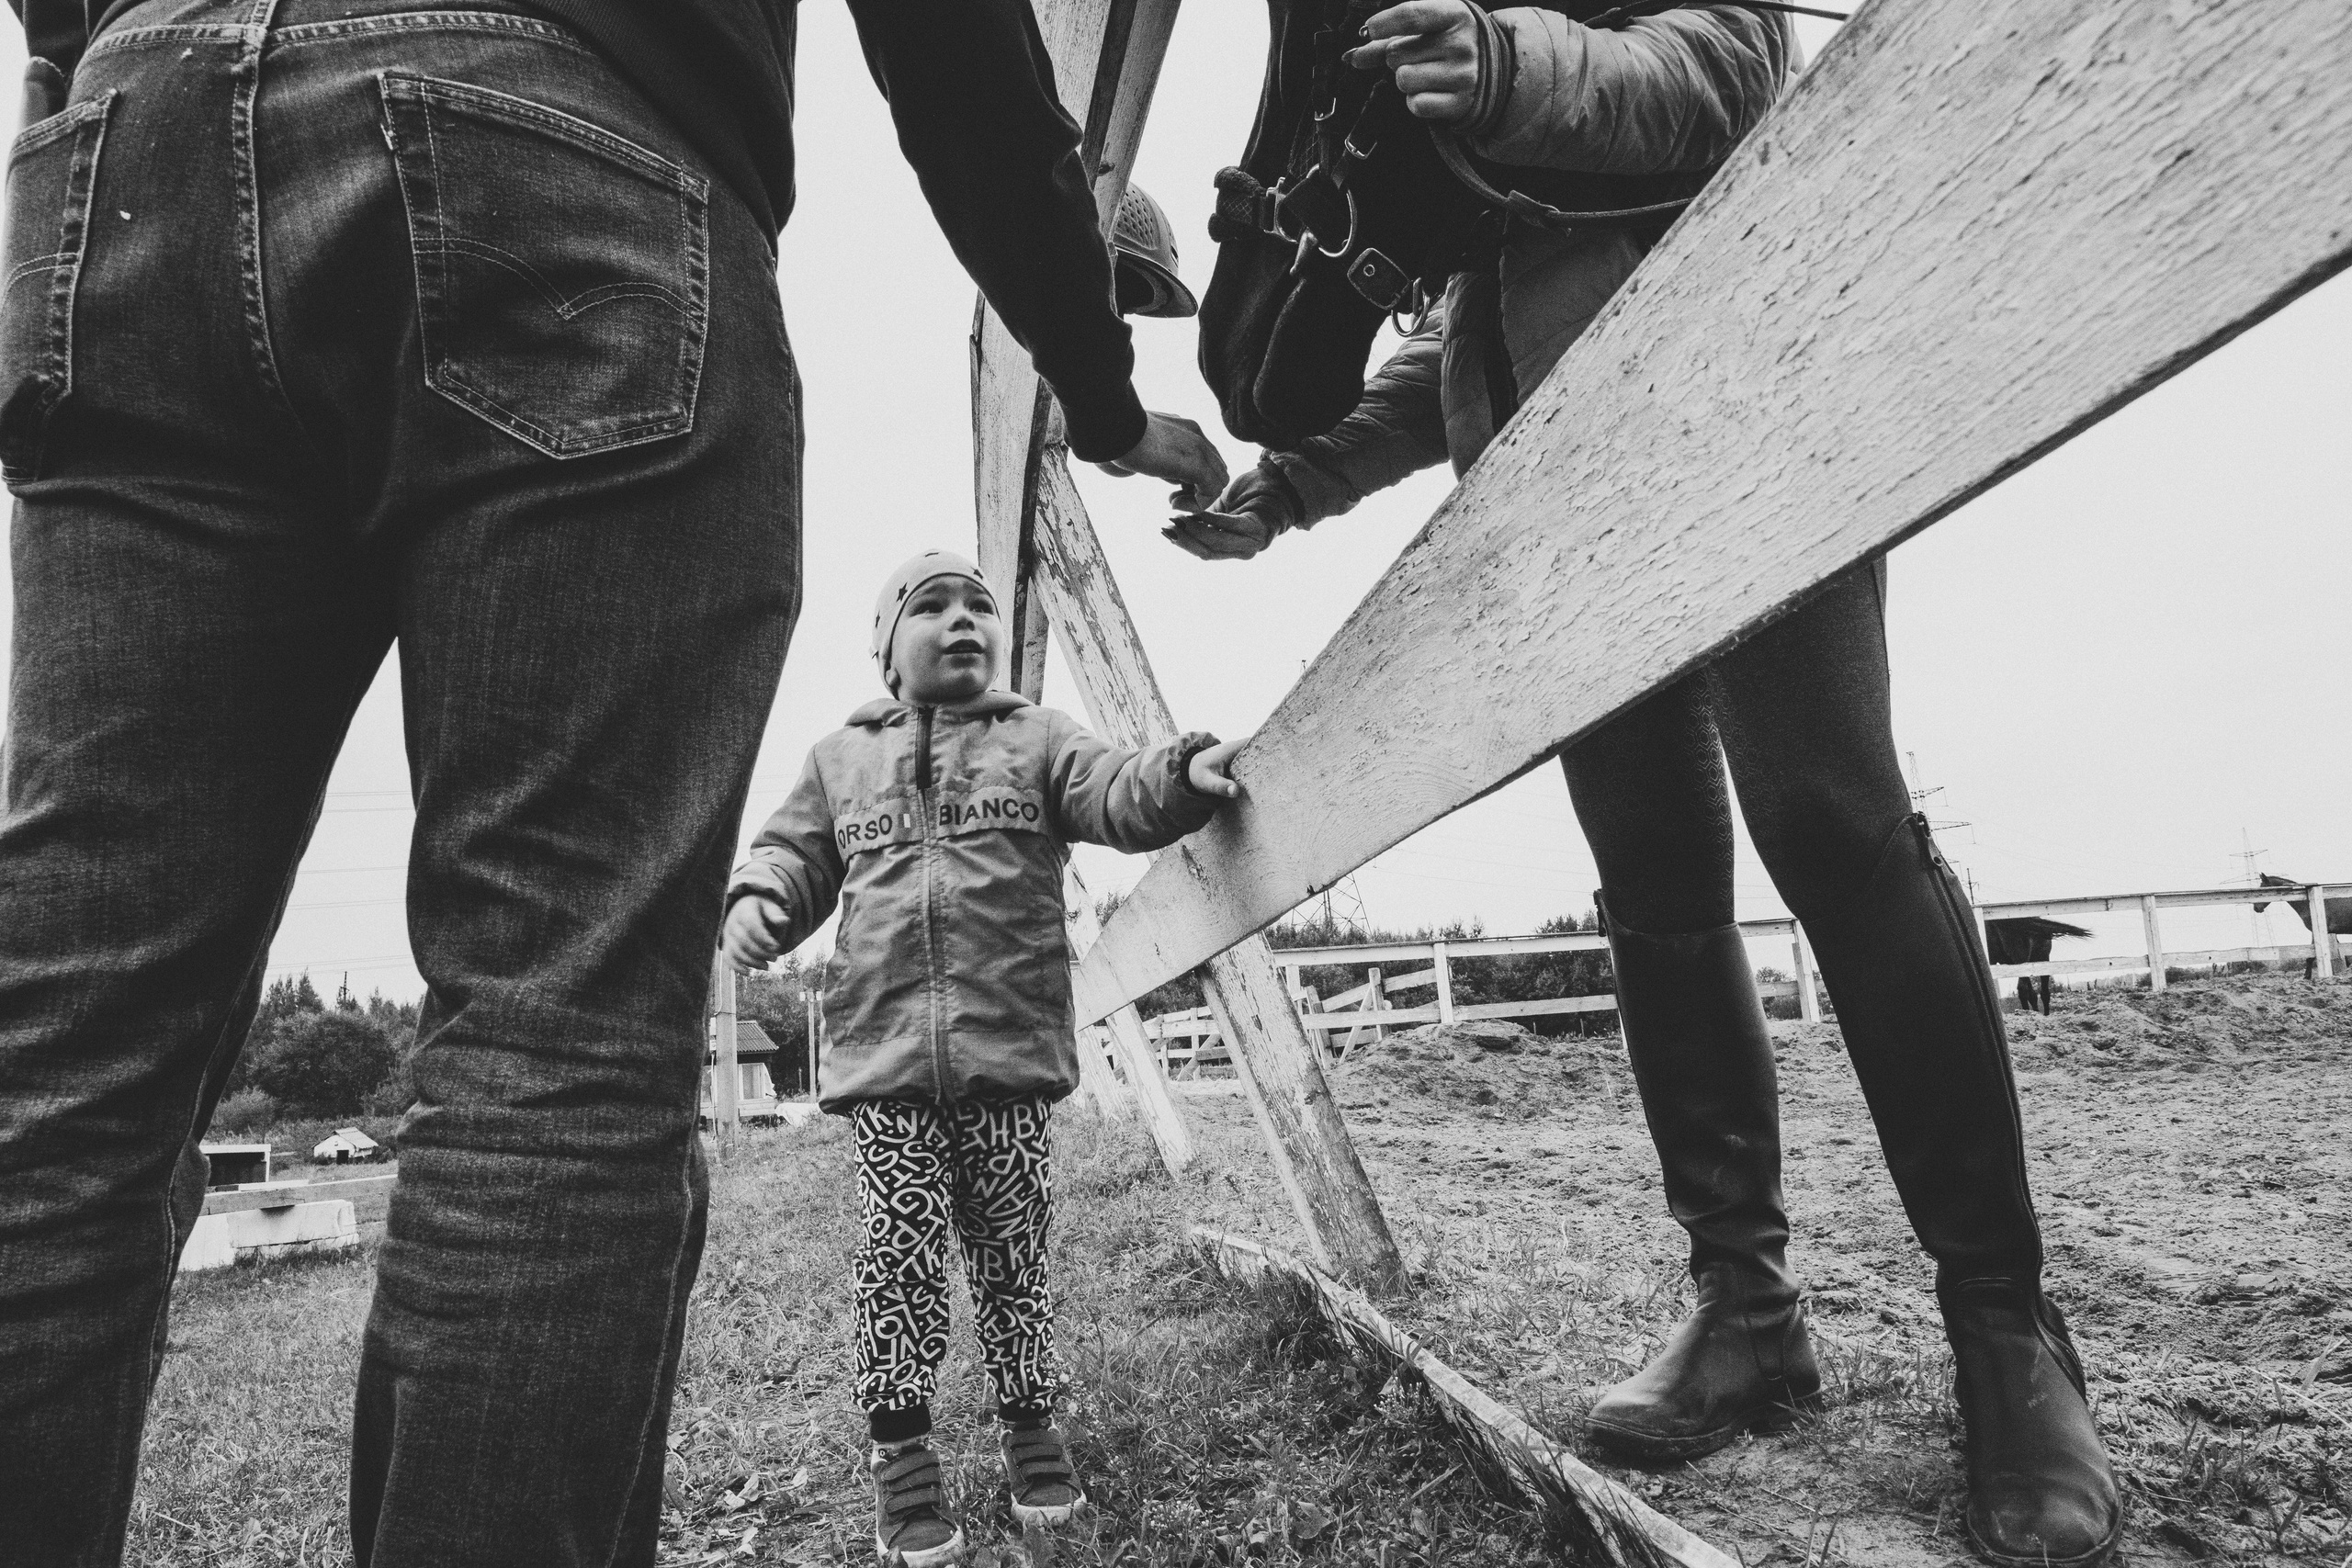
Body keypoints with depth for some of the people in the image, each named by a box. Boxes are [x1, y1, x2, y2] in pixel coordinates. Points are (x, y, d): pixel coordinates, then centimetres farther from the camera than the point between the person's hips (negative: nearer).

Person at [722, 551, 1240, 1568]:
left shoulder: (1037, 739, 11)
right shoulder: (840, 758, 17)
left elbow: (1117, 797, -4)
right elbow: (793, 855, 21)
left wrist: (1183, 773, -25)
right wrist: (756, 900, -2)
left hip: (1010, 1050, 0)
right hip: (883, 1054, 1)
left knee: (1013, 1250, 9)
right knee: (900, 1252, -1)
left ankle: (1028, 1422, 28)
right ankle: (900, 1449, 16)